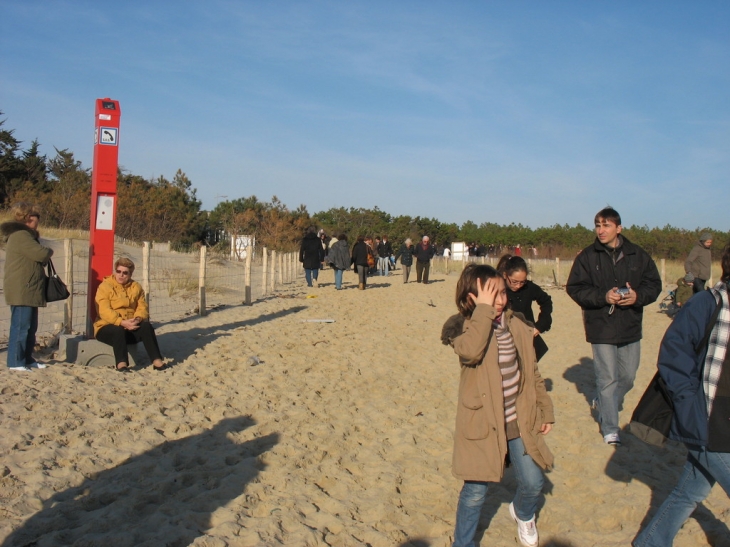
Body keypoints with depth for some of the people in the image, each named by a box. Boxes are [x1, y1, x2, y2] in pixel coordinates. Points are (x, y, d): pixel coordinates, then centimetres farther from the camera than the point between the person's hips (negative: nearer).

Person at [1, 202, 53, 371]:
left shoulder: (24, 235, 21)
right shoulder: (21, 235, -14)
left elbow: (38, 259, 22)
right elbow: (42, 254, -21)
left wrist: (36, 239, 6)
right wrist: (49, 251, 1)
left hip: (28, 292, 11)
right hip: (22, 292, -11)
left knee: (30, 327, 14)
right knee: (20, 327, -7)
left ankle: (27, 359, 21)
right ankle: (15, 362, -3)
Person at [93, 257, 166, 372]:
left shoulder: (136, 287, 10)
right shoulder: (105, 286, -5)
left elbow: (142, 307, 0)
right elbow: (104, 311, -17)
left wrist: (137, 319, -23)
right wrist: (122, 322, -30)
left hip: (130, 326, 4)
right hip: (107, 327, -3)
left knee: (146, 326, -24)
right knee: (118, 331, -36)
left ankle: (157, 360, -31)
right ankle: (121, 363, -45)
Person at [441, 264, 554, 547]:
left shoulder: (517, 326, 2)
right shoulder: (463, 327, -13)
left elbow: (532, 372, 11)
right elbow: (470, 351, -38)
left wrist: (545, 410, 14)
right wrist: (483, 309, -31)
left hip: (520, 422, 5)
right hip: (483, 424, -4)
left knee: (533, 484, 13)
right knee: (476, 491, 4)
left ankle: (523, 513, 47)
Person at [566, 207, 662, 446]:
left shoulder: (638, 255, 1)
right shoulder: (587, 256, -4)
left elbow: (654, 284, 4)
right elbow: (574, 288, -6)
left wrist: (638, 296, -16)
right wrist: (603, 296, -19)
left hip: (631, 327, 3)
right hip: (601, 328, -3)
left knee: (628, 376, 15)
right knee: (607, 379, 0)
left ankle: (603, 404, 42)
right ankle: (610, 429, 12)